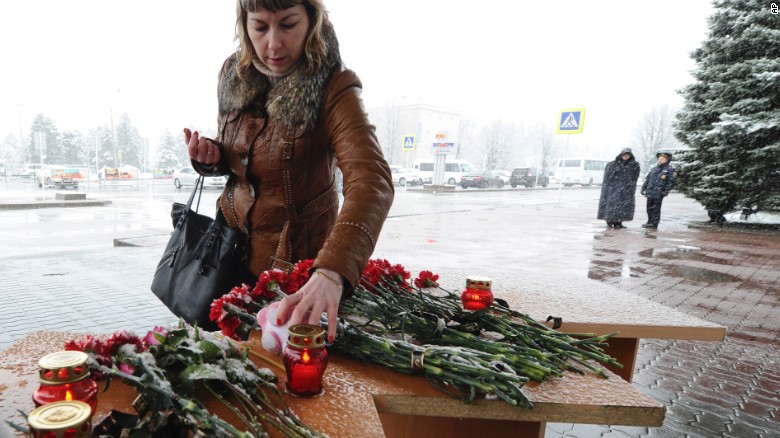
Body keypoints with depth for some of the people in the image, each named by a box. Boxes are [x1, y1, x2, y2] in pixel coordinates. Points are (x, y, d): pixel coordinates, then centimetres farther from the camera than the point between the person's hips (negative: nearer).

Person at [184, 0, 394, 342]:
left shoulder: (332, 87, -23)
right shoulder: (235, 72, -5)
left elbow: (372, 181, -39)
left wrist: (332, 270, -55)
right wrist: (210, 158, -14)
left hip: (297, 253, -5)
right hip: (232, 236, 5)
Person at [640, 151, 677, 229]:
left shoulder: (670, 170, -3)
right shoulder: (654, 168, 15)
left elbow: (672, 182, -8)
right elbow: (647, 178, 19)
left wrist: (665, 191, -14)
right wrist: (644, 188, 13)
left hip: (658, 194, -6)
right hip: (650, 192, 6)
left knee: (656, 209, -2)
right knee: (649, 208, 12)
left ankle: (654, 224, 4)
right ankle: (650, 222, 24)